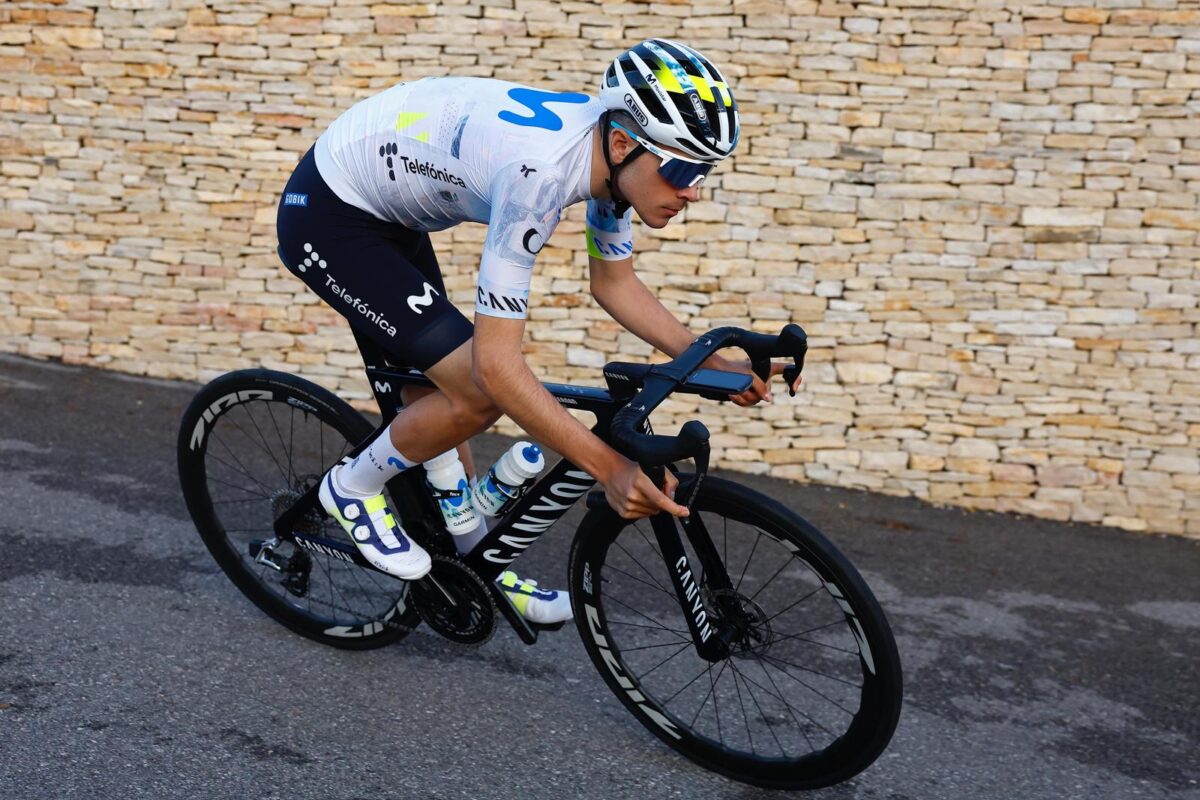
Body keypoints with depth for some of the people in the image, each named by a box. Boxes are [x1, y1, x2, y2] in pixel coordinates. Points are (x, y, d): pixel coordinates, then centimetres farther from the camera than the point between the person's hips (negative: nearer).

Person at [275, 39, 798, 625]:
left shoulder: (614, 148, -9)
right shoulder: (539, 172, -36)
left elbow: (614, 283, 7)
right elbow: (497, 363, -36)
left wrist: (714, 366, -2)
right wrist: (609, 468, -35)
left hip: (385, 210, 9)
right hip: (325, 218, -9)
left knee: (442, 391, 15)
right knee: (478, 392, -16)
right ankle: (353, 488, 9)